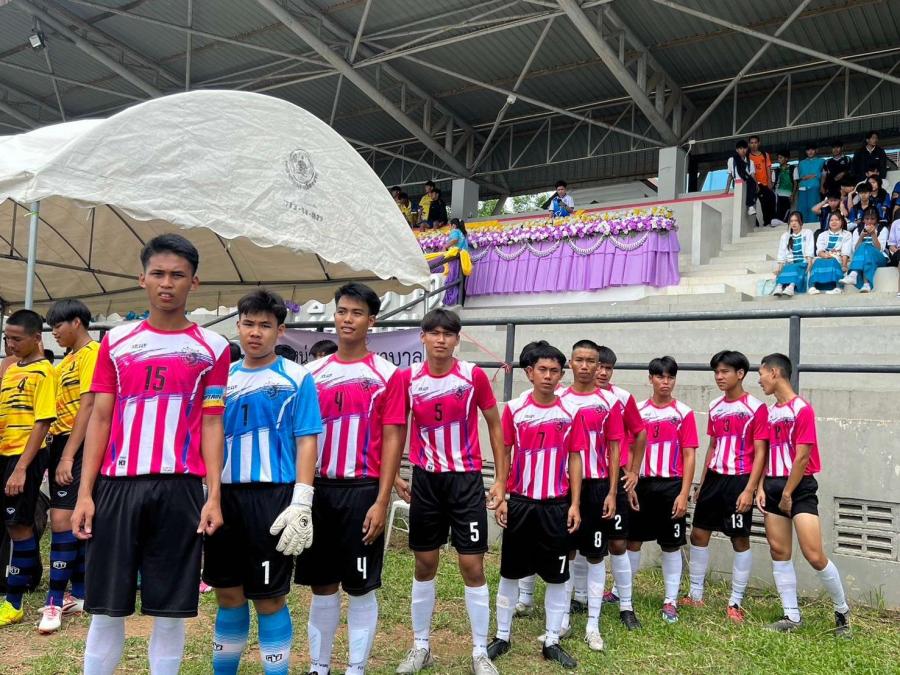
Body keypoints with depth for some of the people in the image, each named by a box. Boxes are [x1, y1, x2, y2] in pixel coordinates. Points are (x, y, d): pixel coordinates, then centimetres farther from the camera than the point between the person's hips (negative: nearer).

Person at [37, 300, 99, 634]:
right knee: (76, 521, 12)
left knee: (62, 520, -12)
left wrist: (68, 456, -20)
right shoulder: (66, 362, 19)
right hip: (60, 444, 9)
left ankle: (55, 600, -7)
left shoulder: (93, 353, -9)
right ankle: (80, 594, 19)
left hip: (79, 447, -9)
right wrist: (55, 453, 9)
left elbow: (88, 407, -17)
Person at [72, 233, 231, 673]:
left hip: (179, 488, -1)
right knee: (107, 608, 7)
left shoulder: (212, 348, 5)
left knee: (170, 611, 5)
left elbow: (211, 424, 3)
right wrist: (85, 492, 1)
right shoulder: (116, 342, 9)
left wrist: (214, 496, -5)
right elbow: (100, 418, 8)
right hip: (117, 485, 2)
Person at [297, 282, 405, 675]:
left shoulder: (386, 374, -4)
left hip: (361, 490, -4)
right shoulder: (313, 372, 8)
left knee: (360, 587, 5)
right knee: (322, 585, 13)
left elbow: (392, 440, -6)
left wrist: (382, 501, -11)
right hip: (317, 488, 4)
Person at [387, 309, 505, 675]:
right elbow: (396, 429, 5)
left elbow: (494, 424, 2)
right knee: (425, 564, 11)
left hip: (466, 479, -1)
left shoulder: (474, 376, -8)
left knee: (473, 566, 1)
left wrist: (501, 479, 1)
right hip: (425, 480, 2)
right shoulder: (406, 378, -5)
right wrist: (393, 476, -3)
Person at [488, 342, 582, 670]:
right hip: (519, 503, 0)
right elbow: (504, 455, 3)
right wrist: (500, 498, -2)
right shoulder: (514, 409, -2)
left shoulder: (570, 412, -1)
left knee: (557, 576, 7)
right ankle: (502, 636, 24)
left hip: (556, 505, 0)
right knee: (510, 573, 10)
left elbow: (574, 459, 3)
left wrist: (575, 504, -2)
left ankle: (551, 642, 21)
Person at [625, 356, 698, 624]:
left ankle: (671, 601, 17)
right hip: (643, 484, 2)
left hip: (671, 486, -2)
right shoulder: (639, 411, 4)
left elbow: (689, 456, -3)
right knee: (633, 540, 10)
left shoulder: (683, 413, -3)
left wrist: (684, 494, -9)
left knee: (671, 545, 6)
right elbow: (632, 451, 7)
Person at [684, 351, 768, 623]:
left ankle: (735, 602, 15)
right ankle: (695, 595, 22)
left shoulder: (756, 408, -9)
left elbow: (760, 452, -11)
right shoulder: (715, 407, 10)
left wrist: (749, 489, -17)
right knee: (698, 533, 9)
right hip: (714, 478, 7)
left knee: (740, 539, 2)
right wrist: (701, 483, 16)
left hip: (739, 480, -6)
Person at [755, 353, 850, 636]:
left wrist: (788, 494, -12)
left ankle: (842, 610, 14)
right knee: (778, 552, 6)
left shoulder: (802, 409, -11)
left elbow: (802, 457, -14)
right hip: (773, 487, 7)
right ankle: (792, 616, 15)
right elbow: (765, 454, 11)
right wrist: (761, 488, 0)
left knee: (814, 555, -8)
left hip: (800, 487, -7)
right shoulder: (769, 412, 11)